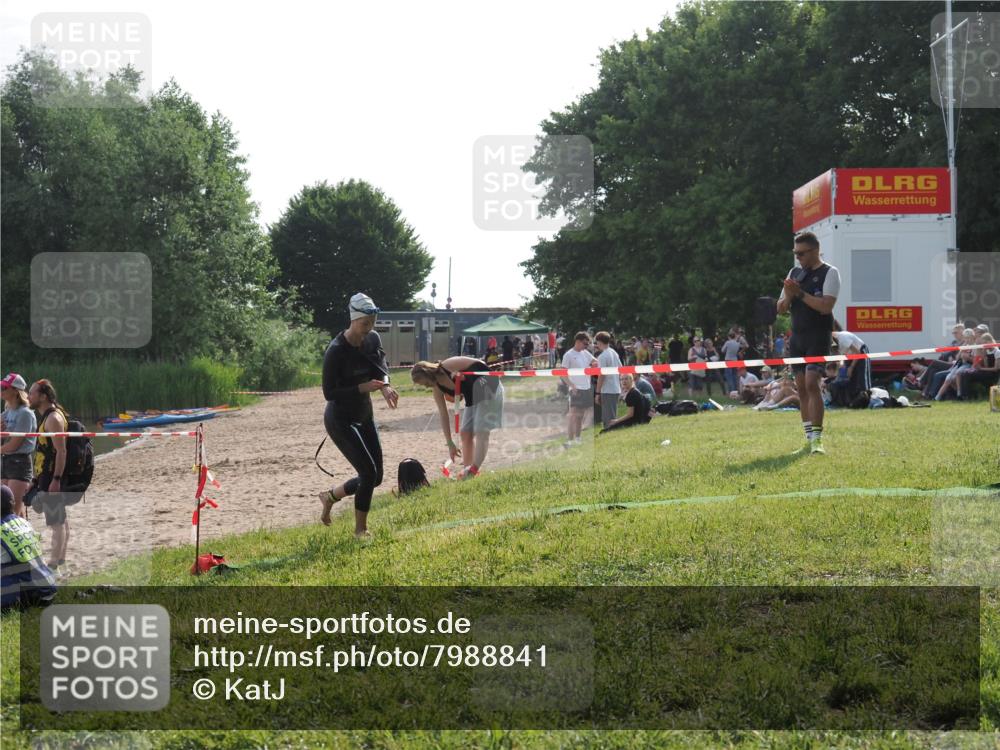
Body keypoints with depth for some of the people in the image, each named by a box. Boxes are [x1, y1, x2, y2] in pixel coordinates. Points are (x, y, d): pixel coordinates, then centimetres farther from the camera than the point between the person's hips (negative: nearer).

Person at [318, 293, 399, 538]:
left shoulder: (373, 339, -4)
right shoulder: (336, 351, -24)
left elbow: (381, 368, 3)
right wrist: (364, 387, -29)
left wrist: (385, 385, -21)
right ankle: (360, 528, 4)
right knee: (368, 472, -13)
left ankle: (330, 496, 32)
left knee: (375, 477, 8)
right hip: (340, 420, -7)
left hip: (364, 417, 8)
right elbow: (329, 393, -21)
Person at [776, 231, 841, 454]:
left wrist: (800, 293, -17)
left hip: (818, 337, -7)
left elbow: (826, 306, -17)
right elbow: (781, 309, 15)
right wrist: (788, 295, -6)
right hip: (797, 336, 7)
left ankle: (817, 438, -18)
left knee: (812, 384, -17)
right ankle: (809, 440, 9)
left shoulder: (829, 273, -4)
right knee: (801, 388, 5)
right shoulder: (794, 273, 15)